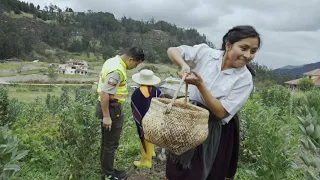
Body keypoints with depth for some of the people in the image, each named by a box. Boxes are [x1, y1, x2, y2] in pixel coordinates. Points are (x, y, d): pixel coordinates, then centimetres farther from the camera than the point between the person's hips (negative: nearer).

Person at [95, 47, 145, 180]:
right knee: (111, 143, 5)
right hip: (112, 109, -10)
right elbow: (104, 94, -27)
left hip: (108, 106, 10)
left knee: (106, 142, 20)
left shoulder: (113, 61, 9)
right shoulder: (117, 70, -24)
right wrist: (107, 116, -23)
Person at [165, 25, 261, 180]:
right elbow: (172, 50, -7)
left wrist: (200, 84, -31)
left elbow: (221, 112, -19)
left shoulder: (245, 79, -15)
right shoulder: (206, 53, -10)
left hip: (217, 133, -2)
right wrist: (184, 65, -28)